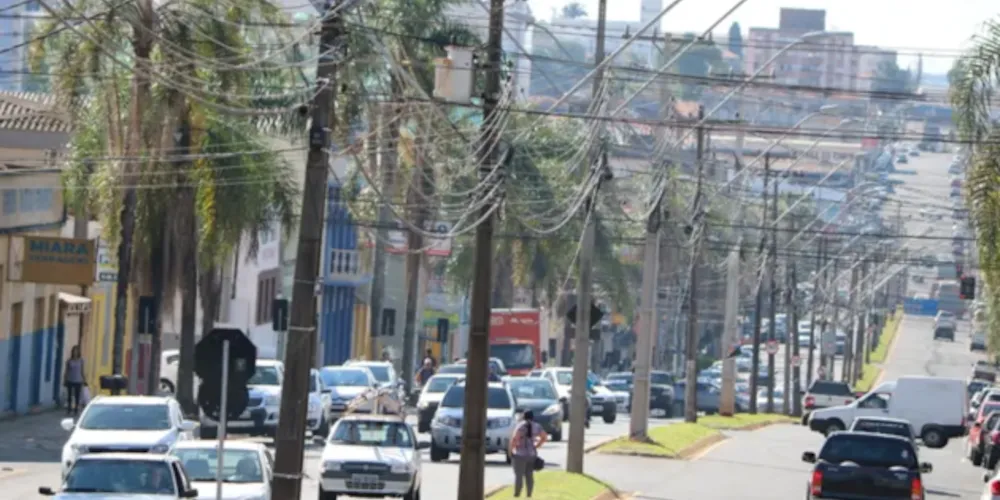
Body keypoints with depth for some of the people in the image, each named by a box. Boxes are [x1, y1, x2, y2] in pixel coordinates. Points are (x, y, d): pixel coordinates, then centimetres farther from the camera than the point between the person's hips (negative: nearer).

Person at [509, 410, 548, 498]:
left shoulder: (521, 426, -12)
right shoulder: (536, 426, 6)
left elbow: (514, 438, -22)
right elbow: (545, 437, 14)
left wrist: (511, 449, -9)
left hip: (520, 454, -6)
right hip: (532, 454, 6)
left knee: (518, 476, -4)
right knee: (529, 476, 9)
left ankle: (516, 495, -6)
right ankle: (529, 495, 10)